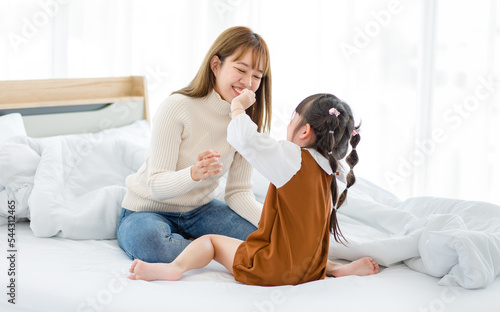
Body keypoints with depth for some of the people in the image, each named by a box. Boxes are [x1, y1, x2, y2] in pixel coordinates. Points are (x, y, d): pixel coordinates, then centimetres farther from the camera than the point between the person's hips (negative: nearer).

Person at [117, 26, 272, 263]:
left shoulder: (247, 120, -4)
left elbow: (238, 192, -4)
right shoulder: (177, 108, -22)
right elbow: (157, 186, -24)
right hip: (147, 210, -4)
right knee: (149, 241, -39)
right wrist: (194, 174, -47)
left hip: (199, 211, 4)